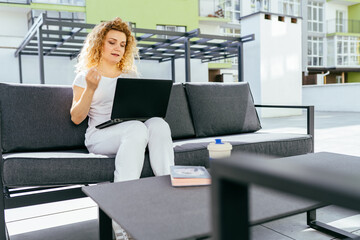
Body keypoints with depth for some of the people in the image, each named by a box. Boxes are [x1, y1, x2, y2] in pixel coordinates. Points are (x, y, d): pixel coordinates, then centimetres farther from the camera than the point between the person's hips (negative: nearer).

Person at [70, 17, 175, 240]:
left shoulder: (131, 75, 23)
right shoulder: (85, 76, 11)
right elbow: (76, 118, 3)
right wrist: (90, 89, -11)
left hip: (134, 128, 4)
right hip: (100, 134, -3)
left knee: (159, 123, -32)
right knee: (137, 129, -39)